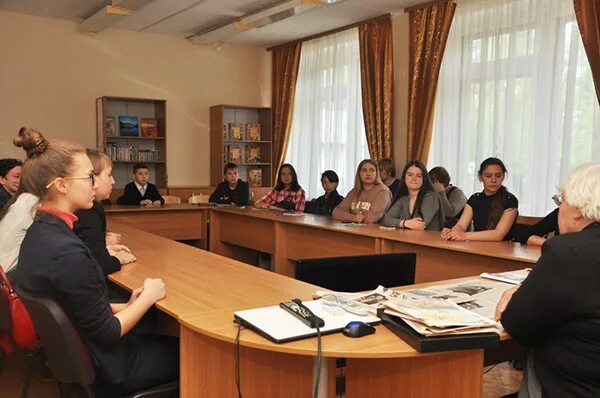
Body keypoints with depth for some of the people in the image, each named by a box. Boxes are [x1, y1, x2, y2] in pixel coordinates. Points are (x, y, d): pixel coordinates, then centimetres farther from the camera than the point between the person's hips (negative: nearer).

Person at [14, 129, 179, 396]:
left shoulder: (40, 231, -2)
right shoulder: (67, 252, -31)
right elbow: (108, 333, -23)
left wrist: (126, 306, -1)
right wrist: (148, 297, -10)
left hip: (74, 355, 8)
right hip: (101, 368, -8)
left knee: (166, 338, 22)